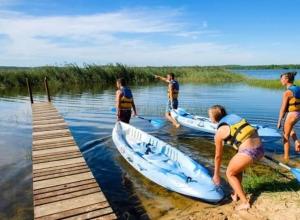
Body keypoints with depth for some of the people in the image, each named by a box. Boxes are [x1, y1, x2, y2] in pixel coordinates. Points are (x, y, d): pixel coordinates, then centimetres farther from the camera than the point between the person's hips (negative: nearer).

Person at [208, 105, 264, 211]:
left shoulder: (219, 132, 2)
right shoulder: (234, 117, 18)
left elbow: (218, 156, 12)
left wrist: (216, 174, 24)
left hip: (248, 151, -7)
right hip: (260, 149, 7)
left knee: (230, 173, 17)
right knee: (237, 166, 31)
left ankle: (245, 202, 15)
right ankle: (236, 194, 37)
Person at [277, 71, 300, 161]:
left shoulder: (287, 92, -20)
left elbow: (283, 109, -17)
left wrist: (279, 122, -10)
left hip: (291, 114, -8)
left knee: (285, 136, 7)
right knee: (289, 128, 36)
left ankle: (286, 156, 16)